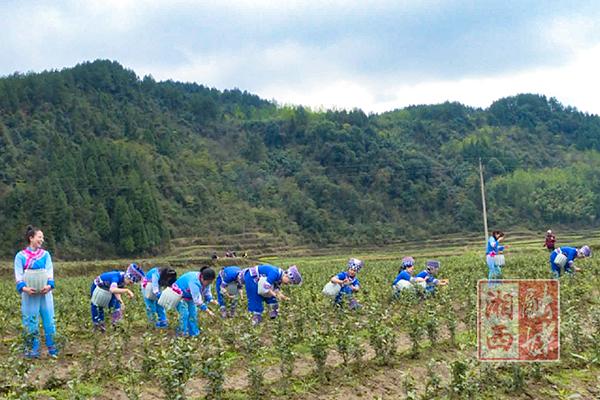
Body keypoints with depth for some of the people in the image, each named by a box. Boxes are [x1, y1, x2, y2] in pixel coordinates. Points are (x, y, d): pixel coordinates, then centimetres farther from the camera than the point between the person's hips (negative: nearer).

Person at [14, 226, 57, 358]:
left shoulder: (45, 254, 9)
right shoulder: (20, 256, 2)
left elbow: (50, 271, -1)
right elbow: (18, 274, -5)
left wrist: (49, 285, -20)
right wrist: (23, 288, -23)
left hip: (45, 292, 2)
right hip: (29, 294, -2)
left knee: (49, 319, 2)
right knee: (30, 321, 3)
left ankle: (51, 348, 10)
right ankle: (33, 349, 11)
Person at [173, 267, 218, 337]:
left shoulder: (206, 281, -15)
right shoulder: (194, 282, -42)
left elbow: (207, 293, -4)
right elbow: (197, 300, -41)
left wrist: (211, 300, -26)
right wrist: (207, 310, -40)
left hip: (189, 297, 8)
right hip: (179, 295, -8)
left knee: (193, 313, 7)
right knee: (184, 313, -18)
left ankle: (193, 332, 18)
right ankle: (183, 333, -7)